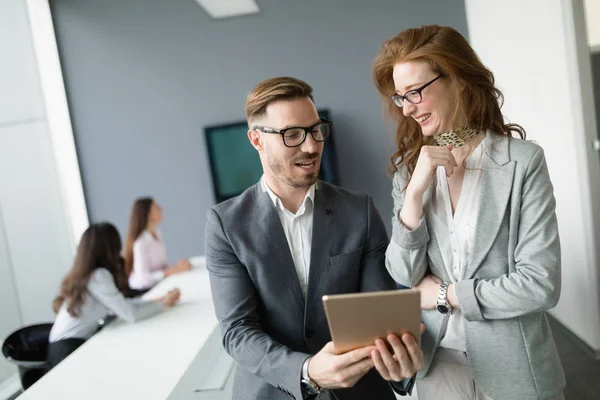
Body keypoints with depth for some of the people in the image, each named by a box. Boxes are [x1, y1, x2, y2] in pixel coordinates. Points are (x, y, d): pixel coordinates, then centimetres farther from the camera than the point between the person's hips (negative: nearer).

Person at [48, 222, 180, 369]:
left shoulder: (85, 274, 5)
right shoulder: (98, 276, -21)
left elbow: (119, 305, 4)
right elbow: (130, 314, -22)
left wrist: (157, 300, 2)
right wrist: (163, 303, -8)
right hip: (71, 350, -8)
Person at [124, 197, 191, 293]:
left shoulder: (157, 234, 1)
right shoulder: (141, 243, -22)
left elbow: (163, 264, 5)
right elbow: (144, 277, -22)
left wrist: (177, 266, -13)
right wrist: (173, 270, -25)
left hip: (157, 284, 7)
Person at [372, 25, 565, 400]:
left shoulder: (523, 160, -14)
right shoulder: (408, 168, -3)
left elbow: (541, 284, -16)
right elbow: (403, 275, -9)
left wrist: (443, 294, -12)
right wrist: (416, 190, -20)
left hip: (513, 366, -3)